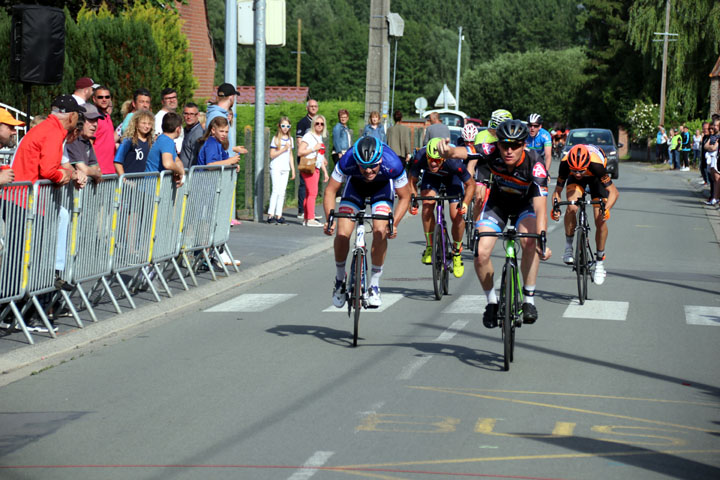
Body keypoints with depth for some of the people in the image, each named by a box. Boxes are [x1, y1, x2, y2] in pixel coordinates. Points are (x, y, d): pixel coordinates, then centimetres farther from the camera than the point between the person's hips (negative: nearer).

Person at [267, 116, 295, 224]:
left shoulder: (290, 139, 13)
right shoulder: (276, 139, -2)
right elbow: (272, 155, -7)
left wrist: (293, 170, 17)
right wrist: (283, 149, -16)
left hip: (285, 169, 5)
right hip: (276, 168, -5)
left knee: (282, 192, 2)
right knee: (276, 190, -13)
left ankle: (278, 215, 2)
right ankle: (271, 215, -14)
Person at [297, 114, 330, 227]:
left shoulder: (320, 137, 20)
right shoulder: (308, 136, -6)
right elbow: (300, 152, -14)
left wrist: (325, 172, 24)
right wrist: (314, 149, -15)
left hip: (316, 168, 8)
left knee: (310, 194, 7)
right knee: (312, 193, -14)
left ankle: (306, 219, 9)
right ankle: (310, 219, -15)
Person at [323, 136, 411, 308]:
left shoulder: (392, 164, -38)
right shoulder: (347, 162, -37)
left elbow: (404, 197, -23)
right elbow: (330, 191, -25)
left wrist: (394, 224, -36)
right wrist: (329, 220, -39)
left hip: (382, 185, -1)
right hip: (355, 184, 1)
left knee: (380, 232, -21)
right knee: (342, 234, -14)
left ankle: (374, 284, -4)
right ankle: (340, 279, 12)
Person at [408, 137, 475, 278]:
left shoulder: (454, 162, -40)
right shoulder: (419, 157, -36)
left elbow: (471, 184, -24)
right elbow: (412, 181, -17)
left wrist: (465, 203, -38)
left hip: (452, 176, -1)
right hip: (431, 176, 2)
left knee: (456, 216, -14)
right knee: (427, 204, -25)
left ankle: (457, 252, 11)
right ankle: (429, 247, -7)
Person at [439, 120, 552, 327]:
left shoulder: (535, 165, -34)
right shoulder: (492, 152, -29)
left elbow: (540, 206, -40)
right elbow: (461, 152, -43)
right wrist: (448, 152, -68)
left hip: (525, 203, -2)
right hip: (497, 202, 2)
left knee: (529, 242, -31)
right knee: (481, 254, -15)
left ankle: (529, 299, -14)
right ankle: (492, 302, 10)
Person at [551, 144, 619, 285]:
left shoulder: (595, 164, -42)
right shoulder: (565, 163, -36)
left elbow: (614, 192, -35)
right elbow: (557, 190, -22)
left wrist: (606, 209, -52)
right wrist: (556, 207, -41)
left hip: (595, 178, -1)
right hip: (575, 183, 1)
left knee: (600, 221, -10)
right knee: (571, 208, -29)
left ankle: (600, 261, 7)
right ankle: (568, 246, -9)